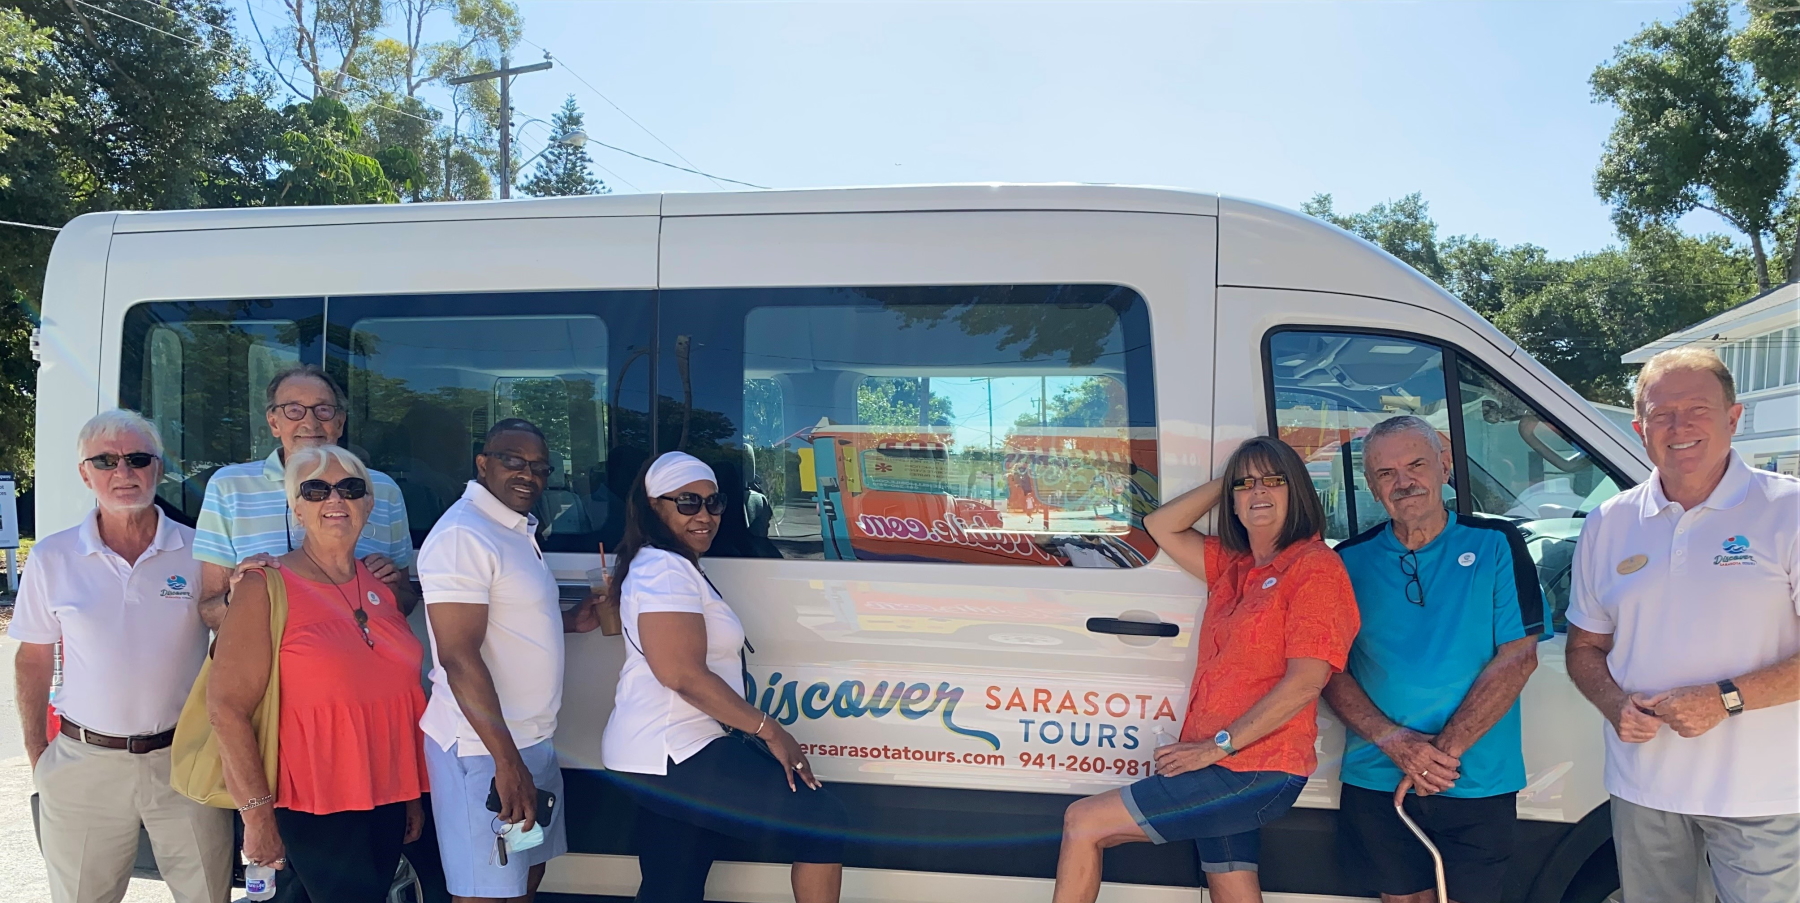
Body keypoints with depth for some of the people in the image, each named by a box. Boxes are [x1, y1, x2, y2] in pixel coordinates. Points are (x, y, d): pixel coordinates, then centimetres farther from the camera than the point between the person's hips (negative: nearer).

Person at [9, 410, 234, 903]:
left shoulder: (199, 552, -1)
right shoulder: (51, 557, 2)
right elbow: (33, 659, 8)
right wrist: (36, 752, 4)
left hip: (185, 760, -1)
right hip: (85, 764, 1)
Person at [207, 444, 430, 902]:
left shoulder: (383, 588, 7)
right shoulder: (267, 586, -10)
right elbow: (226, 707, -15)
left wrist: (414, 796, 13)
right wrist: (257, 813, -17)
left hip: (386, 806, 6)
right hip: (310, 812, -6)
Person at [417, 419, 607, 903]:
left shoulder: (517, 529, 12)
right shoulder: (462, 535, -17)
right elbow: (459, 658, -22)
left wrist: (570, 621, 8)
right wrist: (507, 760, -23)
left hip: (530, 738, 9)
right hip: (483, 750, -9)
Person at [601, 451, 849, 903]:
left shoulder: (657, 566, 20)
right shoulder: (666, 569, -15)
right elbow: (684, 675, -23)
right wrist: (769, 731, -17)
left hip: (660, 755, 11)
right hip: (674, 753, -11)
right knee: (823, 821, -9)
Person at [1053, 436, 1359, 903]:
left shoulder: (1314, 565, -8)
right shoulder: (1231, 566, 15)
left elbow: (1306, 681, -16)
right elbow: (1160, 526, 22)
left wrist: (1218, 745, -18)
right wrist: (1226, 481, 13)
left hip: (1257, 770, -7)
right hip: (1222, 768, 7)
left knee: (1083, 822, -7)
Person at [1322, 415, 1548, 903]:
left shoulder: (1496, 545, -1)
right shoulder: (1350, 560, 3)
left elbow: (1517, 657, -8)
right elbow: (1331, 670, 0)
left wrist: (1445, 749, -14)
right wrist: (1392, 741, -15)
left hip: (1478, 784, -1)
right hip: (1376, 784, 2)